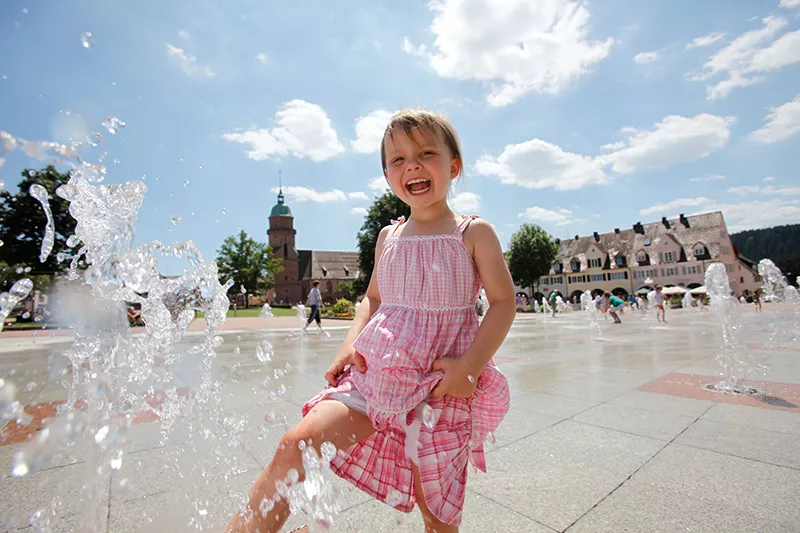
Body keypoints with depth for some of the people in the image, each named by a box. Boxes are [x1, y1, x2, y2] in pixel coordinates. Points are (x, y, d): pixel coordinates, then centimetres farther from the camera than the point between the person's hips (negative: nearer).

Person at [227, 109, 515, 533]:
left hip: (440, 387, -2)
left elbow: (503, 301, -6)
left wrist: (470, 365, -17)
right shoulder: (388, 237, 7)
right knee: (298, 443, -16)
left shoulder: (473, 233, -3)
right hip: (376, 373, 3)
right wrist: (351, 343, 0)